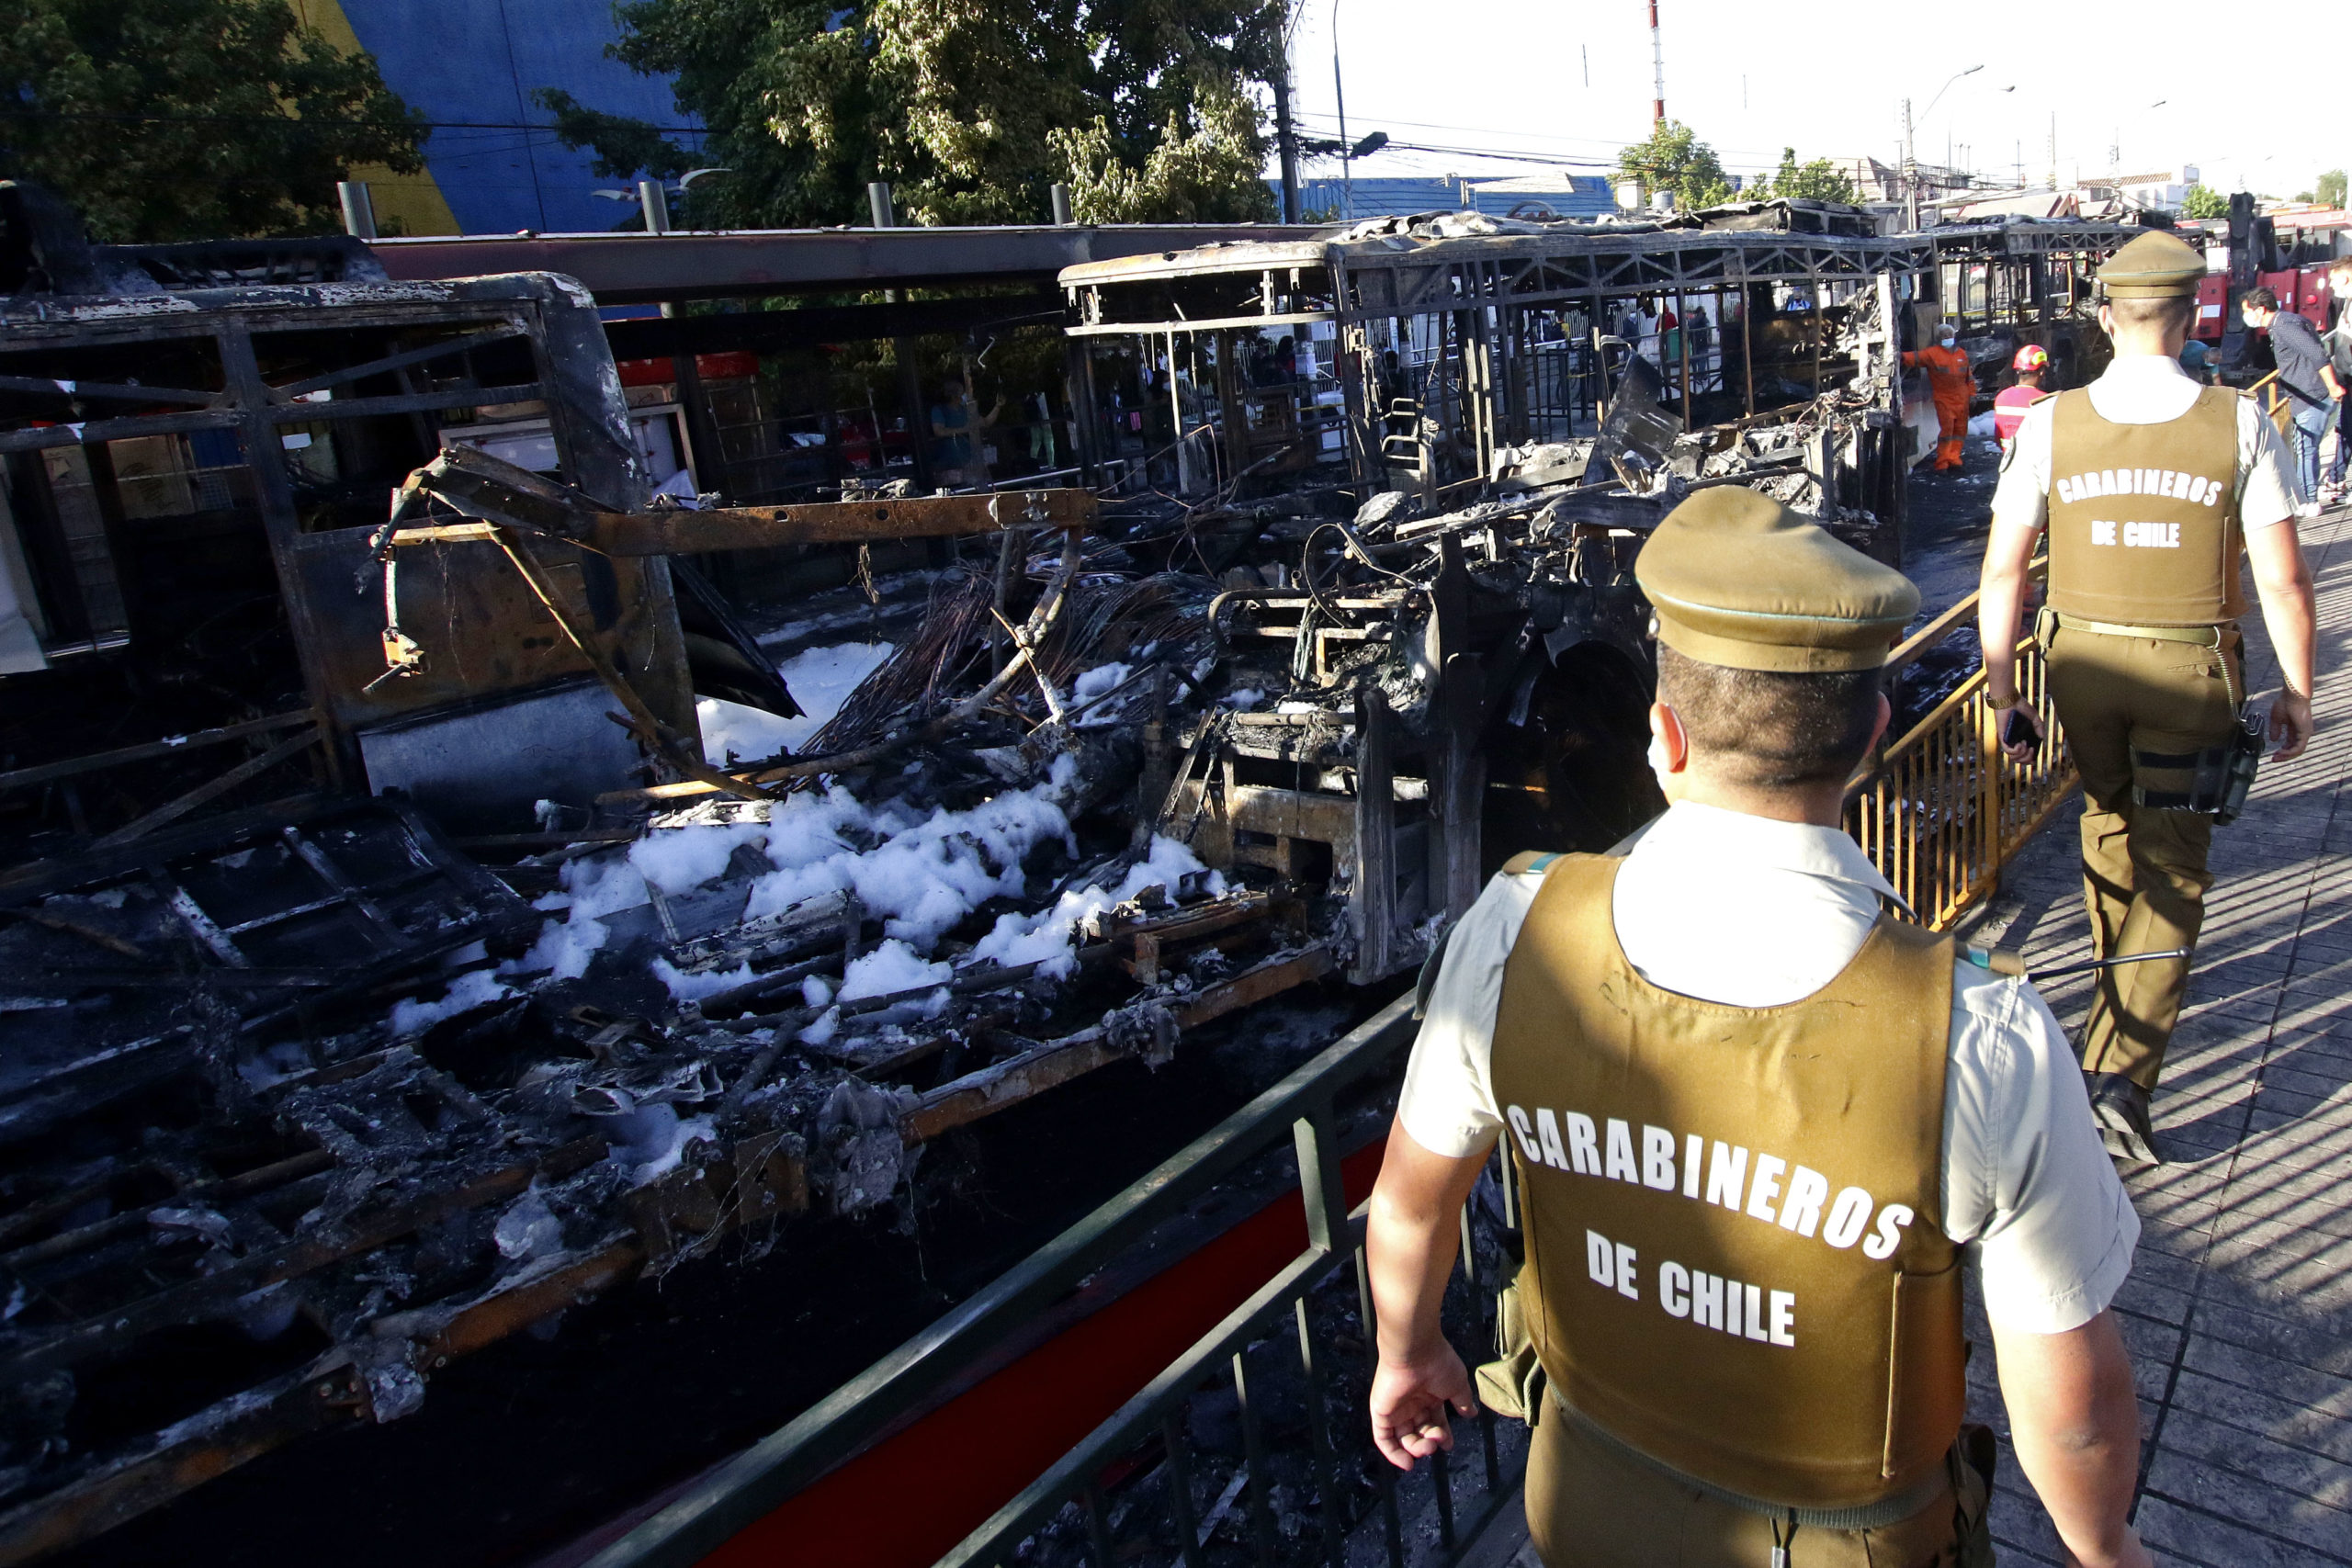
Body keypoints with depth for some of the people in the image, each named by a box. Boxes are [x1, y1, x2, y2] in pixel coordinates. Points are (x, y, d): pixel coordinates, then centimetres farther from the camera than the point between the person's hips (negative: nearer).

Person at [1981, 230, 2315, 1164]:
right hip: (2191, 669, -2)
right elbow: (2282, 579, -7)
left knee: (2108, 825, 24)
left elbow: (2003, 571, -7)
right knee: (2171, 867, 5)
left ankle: (2122, 997, 46)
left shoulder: (2050, 424, -7)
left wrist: (2002, 696, 1)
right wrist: (2296, 693, 6)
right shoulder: (2238, 423, -10)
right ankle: (2121, 1078, -3)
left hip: (2082, 662, 2)